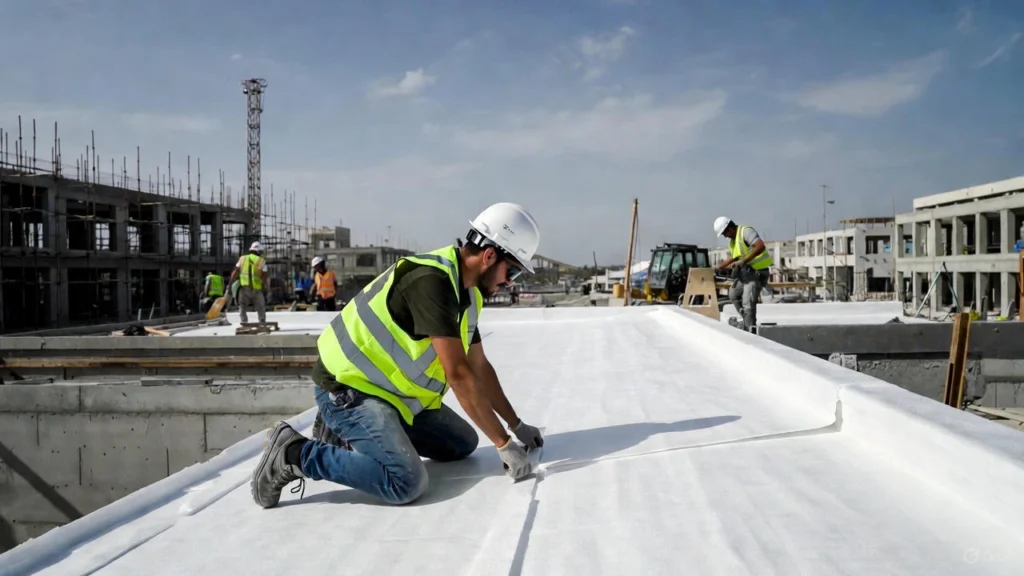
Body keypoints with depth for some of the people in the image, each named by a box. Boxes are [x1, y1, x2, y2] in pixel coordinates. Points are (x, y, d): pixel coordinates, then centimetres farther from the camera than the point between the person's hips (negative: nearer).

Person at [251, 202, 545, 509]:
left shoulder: (466, 292, 6)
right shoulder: (431, 280, -25)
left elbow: (479, 367, 17)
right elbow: (458, 374, -27)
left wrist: (516, 425, 17)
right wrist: (503, 444, -21)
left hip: (390, 390, 10)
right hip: (347, 388, -10)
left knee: (463, 443, 11)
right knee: (406, 482, -25)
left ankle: (348, 435, 15)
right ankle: (294, 453, -9)